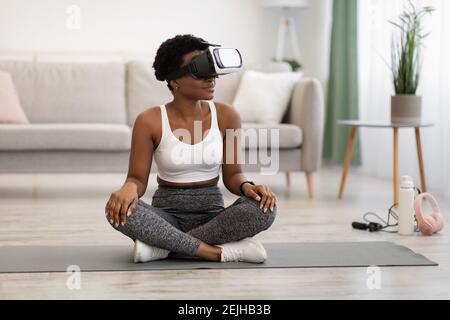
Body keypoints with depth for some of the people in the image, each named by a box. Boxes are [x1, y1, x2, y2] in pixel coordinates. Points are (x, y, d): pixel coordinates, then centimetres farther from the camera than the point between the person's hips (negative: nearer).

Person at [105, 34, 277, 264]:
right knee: (119, 208, -32)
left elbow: (232, 175, 3)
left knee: (263, 208, -29)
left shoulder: (226, 116, -2)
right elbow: (138, 178, -3)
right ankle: (218, 251, -30)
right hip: (167, 214, -2)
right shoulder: (150, 121, -7)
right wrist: (129, 187, -28)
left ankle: (163, 247, -24)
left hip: (211, 214, 2)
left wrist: (247, 186, -21)